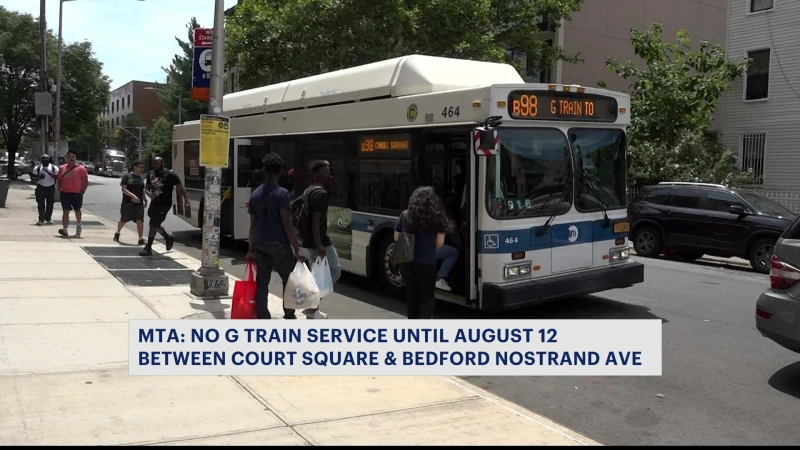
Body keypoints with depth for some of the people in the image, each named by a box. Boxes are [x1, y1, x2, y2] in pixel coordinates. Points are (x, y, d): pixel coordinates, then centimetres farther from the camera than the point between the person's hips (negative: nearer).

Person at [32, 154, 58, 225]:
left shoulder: (54, 167, 2)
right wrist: (39, 177, -15)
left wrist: (48, 172, -21)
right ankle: (41, 219, -7)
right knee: (41, 204, -6)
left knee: (50, 204, 5)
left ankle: (48, 218, 19)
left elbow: (56, 176, -10)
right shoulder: (37, 168, 5)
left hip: (51, 187, 0)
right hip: (41, 187, 0)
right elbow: (33, 177, 6)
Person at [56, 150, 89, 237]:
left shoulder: (81, 169, -5)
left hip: (77, 194, -2)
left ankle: (78, 225, 37)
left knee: (77, 210, 14)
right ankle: (65, 229, -10)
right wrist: (59, 191, 7)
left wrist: (82, 191, -9)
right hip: (65, 193, 2)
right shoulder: (62, 168, 8)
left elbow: (85, 181, -4)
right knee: (66, 211, -5)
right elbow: (59, 181, 14)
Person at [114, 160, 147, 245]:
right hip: (127, 203, -3)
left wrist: (145, 200, 14)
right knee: (123, 220, 12)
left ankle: (141, 238, -8)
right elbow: (123, 189, -13)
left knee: (140, 220, -8)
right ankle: (117, 233, 37)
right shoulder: (127, 176, -6)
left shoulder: (142, 177, 10)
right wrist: (132, 195, -26)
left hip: (139, 203, 3)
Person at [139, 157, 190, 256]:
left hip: (164, 204, -7)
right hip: (154, 203, 7)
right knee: (155, 225, 14)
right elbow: (146, 188, 13)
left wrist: (186, 201, -11)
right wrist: (149, 194, -10)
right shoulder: (151, 174, 7)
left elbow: (180, 188, -5)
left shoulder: (170, 175, -10)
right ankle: (168, 238, 34)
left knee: (153, 225, -9)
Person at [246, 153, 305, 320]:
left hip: (260, 245, 5)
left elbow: (253, 224, 10)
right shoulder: (282, 193, -10)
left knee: (262, 283, 6)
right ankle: (289, 315, 15)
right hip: (279, 244, -5)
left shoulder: (255, 194, 7)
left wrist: (251, 249, 15)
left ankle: (262, 319, 7)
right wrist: (297, 249, -13)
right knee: (288, 279, 11)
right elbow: (286, 223, -15)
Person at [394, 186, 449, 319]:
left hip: (407, 262, 3)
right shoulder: (437, 217, -4)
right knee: (427, 297, 9)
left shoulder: (405, 215, 0)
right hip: (427, 263, -3)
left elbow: (396, 238, 6)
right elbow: (440, 243, -2)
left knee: (412, 295, 17)